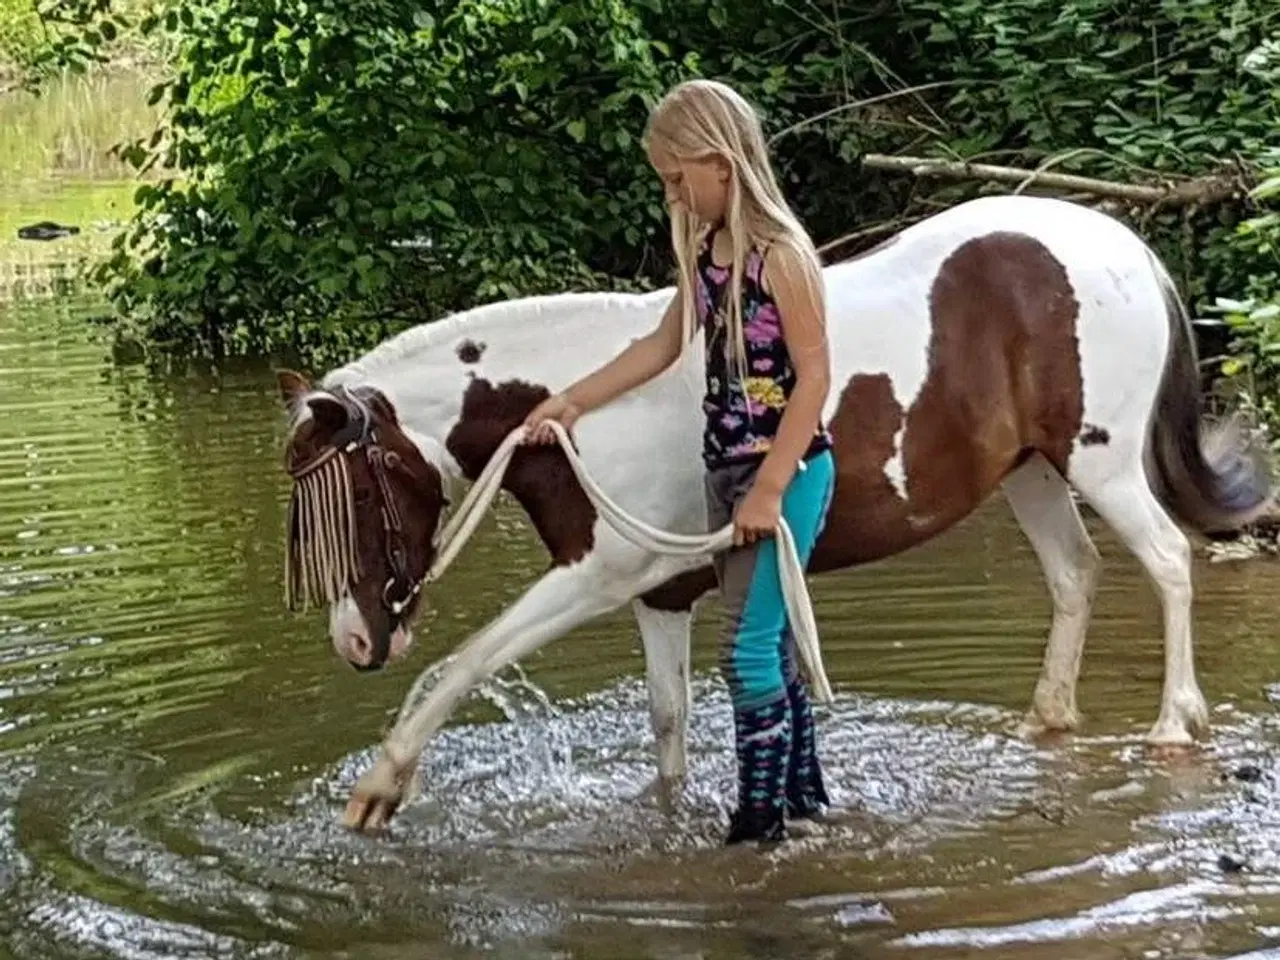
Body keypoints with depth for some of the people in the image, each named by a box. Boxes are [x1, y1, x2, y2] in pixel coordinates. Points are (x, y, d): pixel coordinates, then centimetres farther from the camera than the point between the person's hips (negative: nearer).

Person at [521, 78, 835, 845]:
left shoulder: (782, 255, -17)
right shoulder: (705, 252, 6)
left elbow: (815, 375, -18)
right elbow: (663, 347, 17)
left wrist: (769, 489, -20)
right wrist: (572, 402, 14)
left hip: (786, 473, -8)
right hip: (727, 467, 8)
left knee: (749, 649, -7)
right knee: (769, 640, 15)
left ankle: (761, 817, 4)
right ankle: (804, 792, 28)